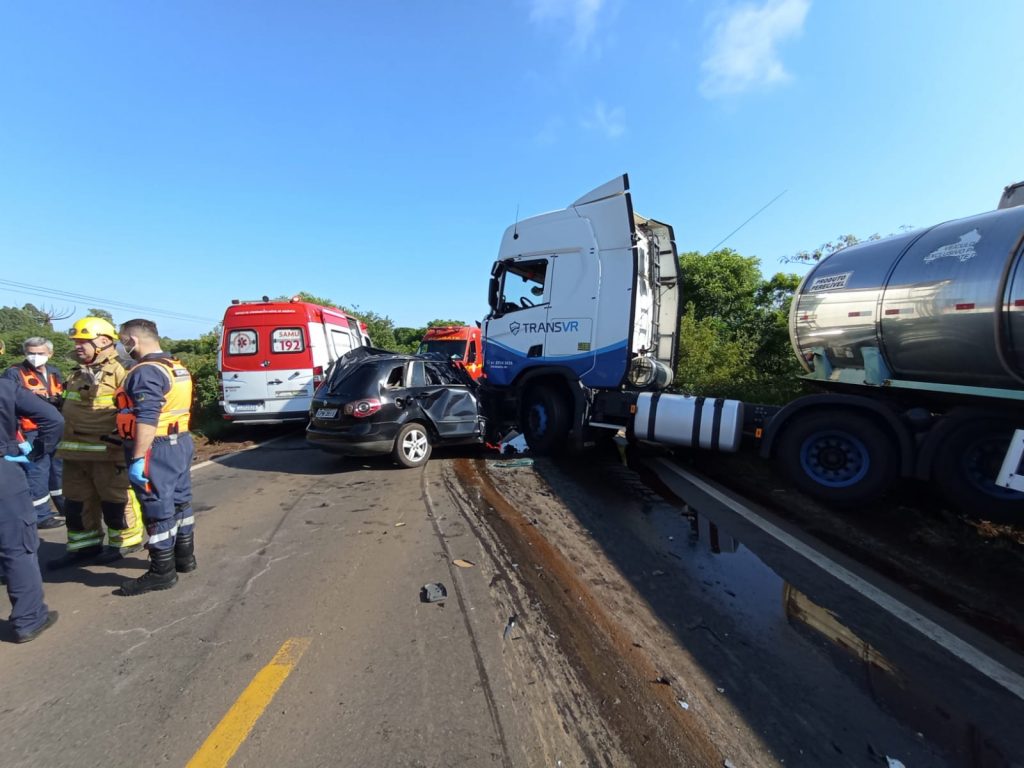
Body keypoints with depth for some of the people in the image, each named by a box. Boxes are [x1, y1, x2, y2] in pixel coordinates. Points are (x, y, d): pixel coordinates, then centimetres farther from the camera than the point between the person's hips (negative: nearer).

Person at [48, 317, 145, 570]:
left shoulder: (119, 372, -13)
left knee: (115, 500, 2)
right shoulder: (77, 374, 16)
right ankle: (83, 547, 29)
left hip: (108, 452, -9)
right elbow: (69, 410, 27)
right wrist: (63, 444, 24)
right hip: (75, 452, 9)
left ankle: (125, 542, 18)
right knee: (77, 501, 16)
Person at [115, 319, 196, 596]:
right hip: (180, 441, 10)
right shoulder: (177, 368, 13)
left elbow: (147, 419, -25)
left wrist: (138, 458, -24)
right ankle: (184, 556, 31)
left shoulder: (146, 372, -17)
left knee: (157, 509, -1)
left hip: (156, 448, -10)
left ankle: (162, 572, 10)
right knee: (180, 501, 18)